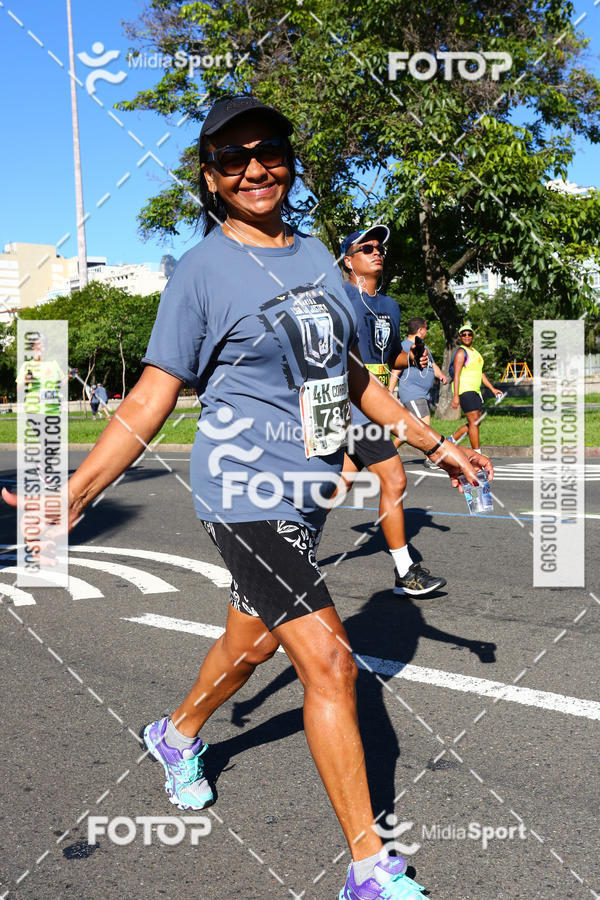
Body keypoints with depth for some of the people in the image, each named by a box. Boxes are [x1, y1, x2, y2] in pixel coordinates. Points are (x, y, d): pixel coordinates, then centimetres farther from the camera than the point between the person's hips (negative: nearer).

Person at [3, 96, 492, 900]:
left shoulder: (315, 254, 9)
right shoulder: (202, 270, -9)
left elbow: (348, 373, 18)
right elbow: (150, 401, -9)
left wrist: (432, 444, 21)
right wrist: (70, 496, -15)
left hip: (308, 490, 7)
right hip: (246, 493, -7)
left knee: (253, 639, 21)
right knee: (330, 662, -10)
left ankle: (179, 735, 51)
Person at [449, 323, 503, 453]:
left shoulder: (475, 352, 20)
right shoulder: (461, 352, -8)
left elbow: (480, 373, 26)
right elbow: (456, 375, -16)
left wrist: (492, 389, 20)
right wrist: (456, 395, -23)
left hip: (475, 391, 9)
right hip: (464, 390, -9)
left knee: (476, 422, 11)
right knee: (474, 422, -11)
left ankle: (451, 440, 21)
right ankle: (477, 454, -10)